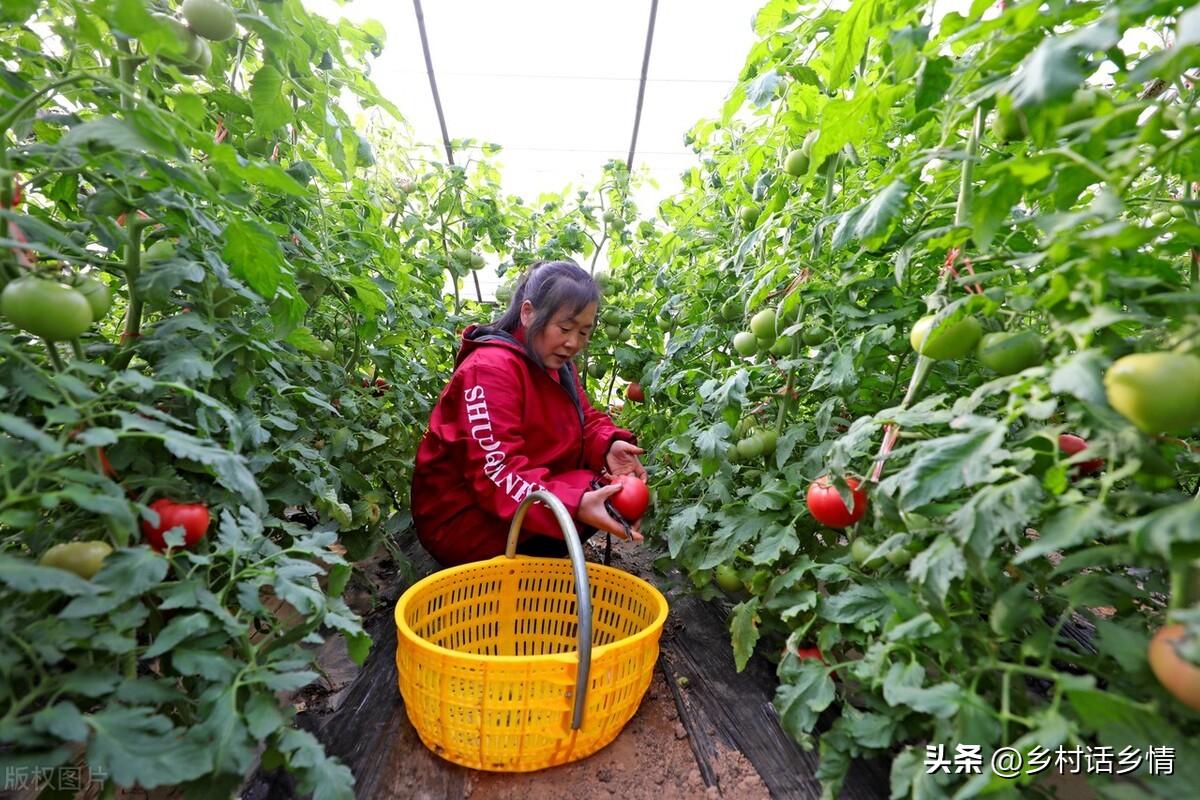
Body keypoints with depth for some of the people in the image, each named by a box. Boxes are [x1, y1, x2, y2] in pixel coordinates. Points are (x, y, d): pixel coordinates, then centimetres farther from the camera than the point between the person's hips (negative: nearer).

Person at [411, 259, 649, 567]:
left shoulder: (556, 364, 9)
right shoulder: (490, 369, -23)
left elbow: (585, 420, 6)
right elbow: (496, 473, -31)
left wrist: (609, 446, -19)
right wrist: (575, 505, -45)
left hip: (521, 505, 9)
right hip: (465, 521, -9)